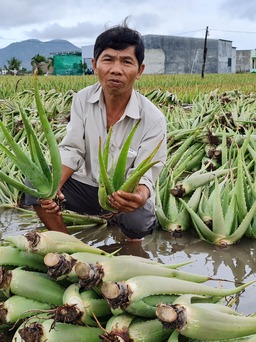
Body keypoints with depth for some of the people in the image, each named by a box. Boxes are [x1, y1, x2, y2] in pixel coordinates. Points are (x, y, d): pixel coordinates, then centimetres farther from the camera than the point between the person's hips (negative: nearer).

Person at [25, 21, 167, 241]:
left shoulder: (153, 120, -21)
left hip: (127, 194, -3)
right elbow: (71, 151, -10)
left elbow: (144, 175, -21)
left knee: (138, 221, -35)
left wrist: (140, 196, -47)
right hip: (89, 185, 3)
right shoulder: (83, 99, -11)